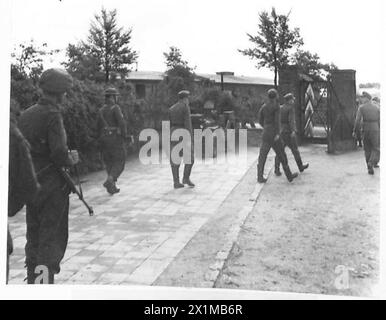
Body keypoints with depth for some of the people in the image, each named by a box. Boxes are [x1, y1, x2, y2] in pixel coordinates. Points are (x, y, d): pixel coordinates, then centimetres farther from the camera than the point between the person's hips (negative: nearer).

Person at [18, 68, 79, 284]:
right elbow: (59, 154, -23)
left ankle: (32, 280, 30)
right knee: (53, 239, 3)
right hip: (53, 186, -7)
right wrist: (72, 159, -3)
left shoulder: (26, 114, 6)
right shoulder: (53, 115, -16)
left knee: (34, 237, 19)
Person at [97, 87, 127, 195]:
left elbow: (99, 126, 15)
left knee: (109, 163, 13)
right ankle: (109, 180, -19)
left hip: (104, 138, 7)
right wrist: (124, 135, -9)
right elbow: (121, 123, -19)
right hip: (115, 138, -7)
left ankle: (112, 186, 13)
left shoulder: (101, 110, 12)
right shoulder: (115, 108, -9)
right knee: (119, 162, 0)